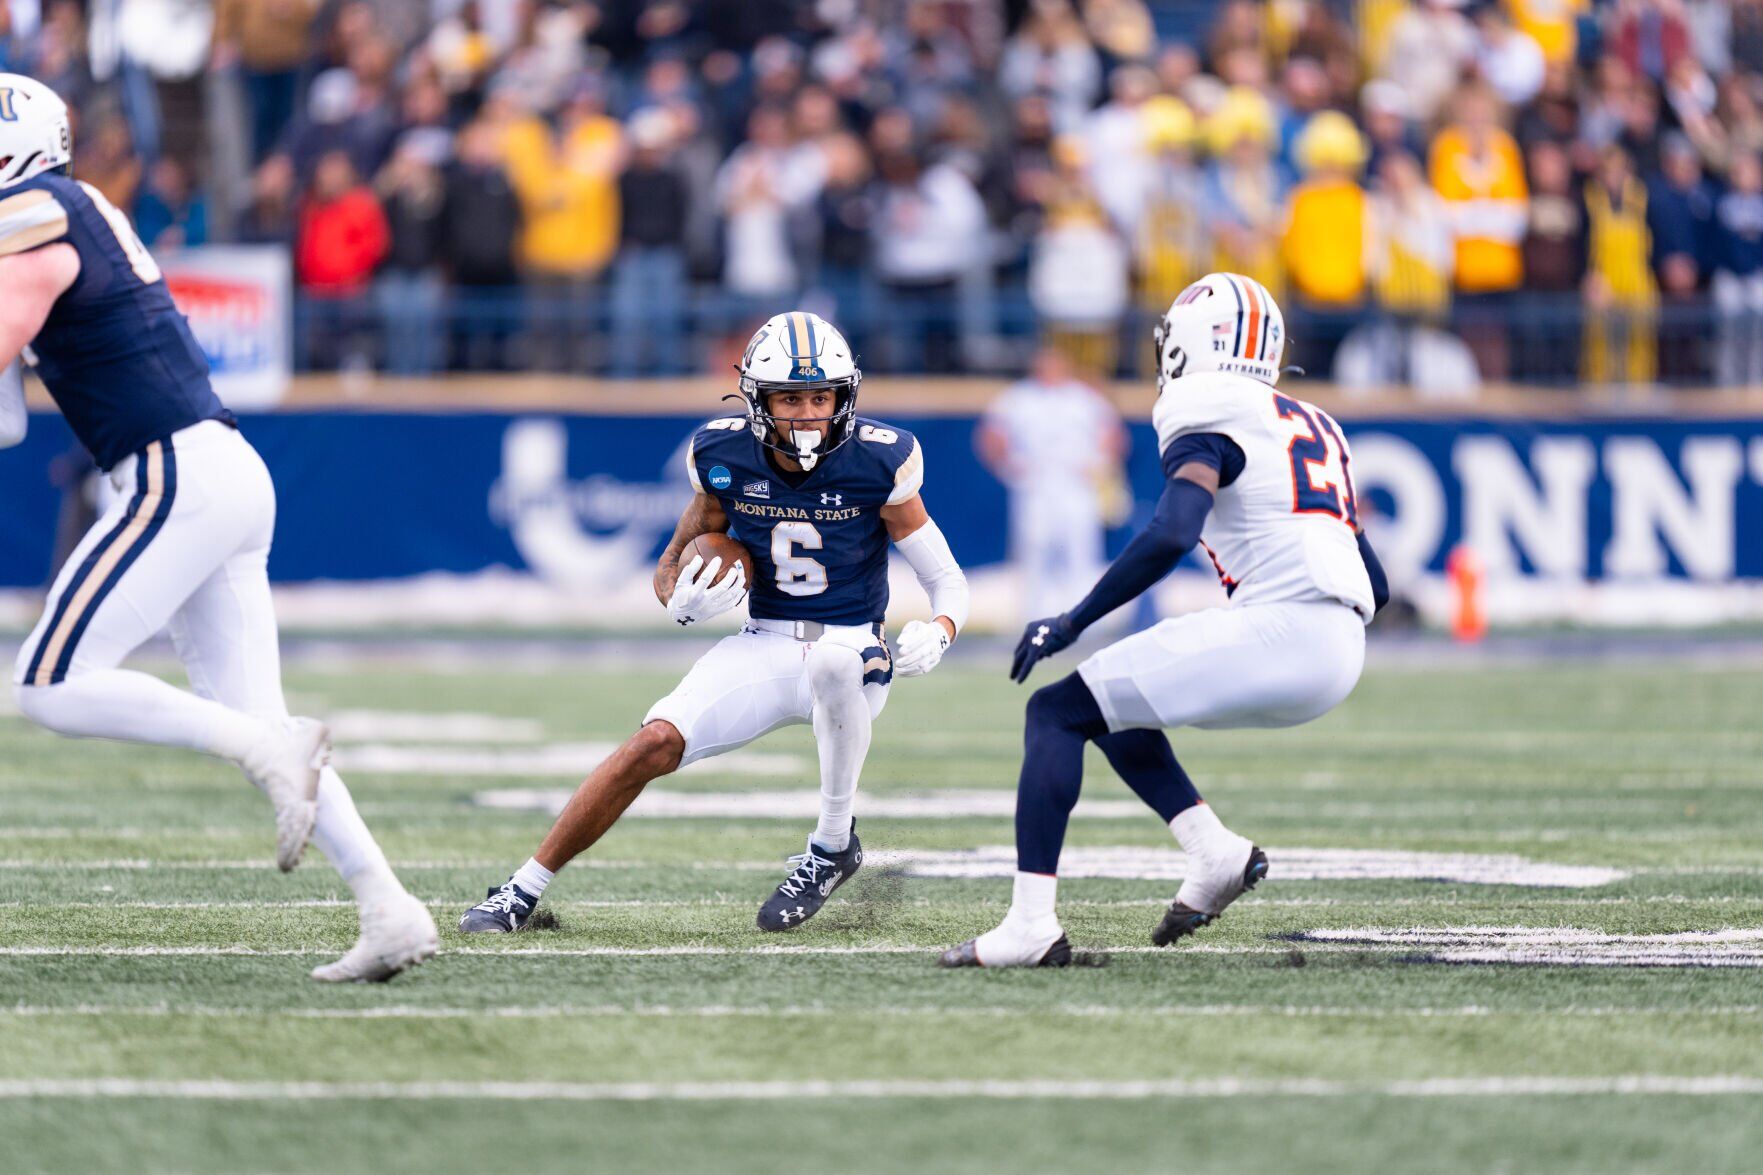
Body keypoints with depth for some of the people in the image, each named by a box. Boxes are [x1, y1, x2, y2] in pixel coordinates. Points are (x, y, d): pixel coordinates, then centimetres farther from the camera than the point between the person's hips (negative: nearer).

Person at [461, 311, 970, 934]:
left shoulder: (876, 464, -12)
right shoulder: (725, 458, -5)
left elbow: (948, 583, -3)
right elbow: (672, 565, 8)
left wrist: (935, 635, -26)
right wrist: (685, 602, -16)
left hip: (852, 654, -3)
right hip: (763, 650, 3)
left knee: (832, 661, -39)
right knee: (654, 744, -18)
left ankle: (833, 845, -20)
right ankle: (525, 890, -5)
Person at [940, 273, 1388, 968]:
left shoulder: (1209, 425, -2)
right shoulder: (1313, 426, 25)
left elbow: (1169, 538, -19)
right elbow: (1375, 587, 26)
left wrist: (1071, 623, -11)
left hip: (1275, 627, -9)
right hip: (1337, 657, 9)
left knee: (1056, 713, -3)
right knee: (1112, 708, 25)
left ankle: (1031, 926, -15)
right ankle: (1215, 852, 11)